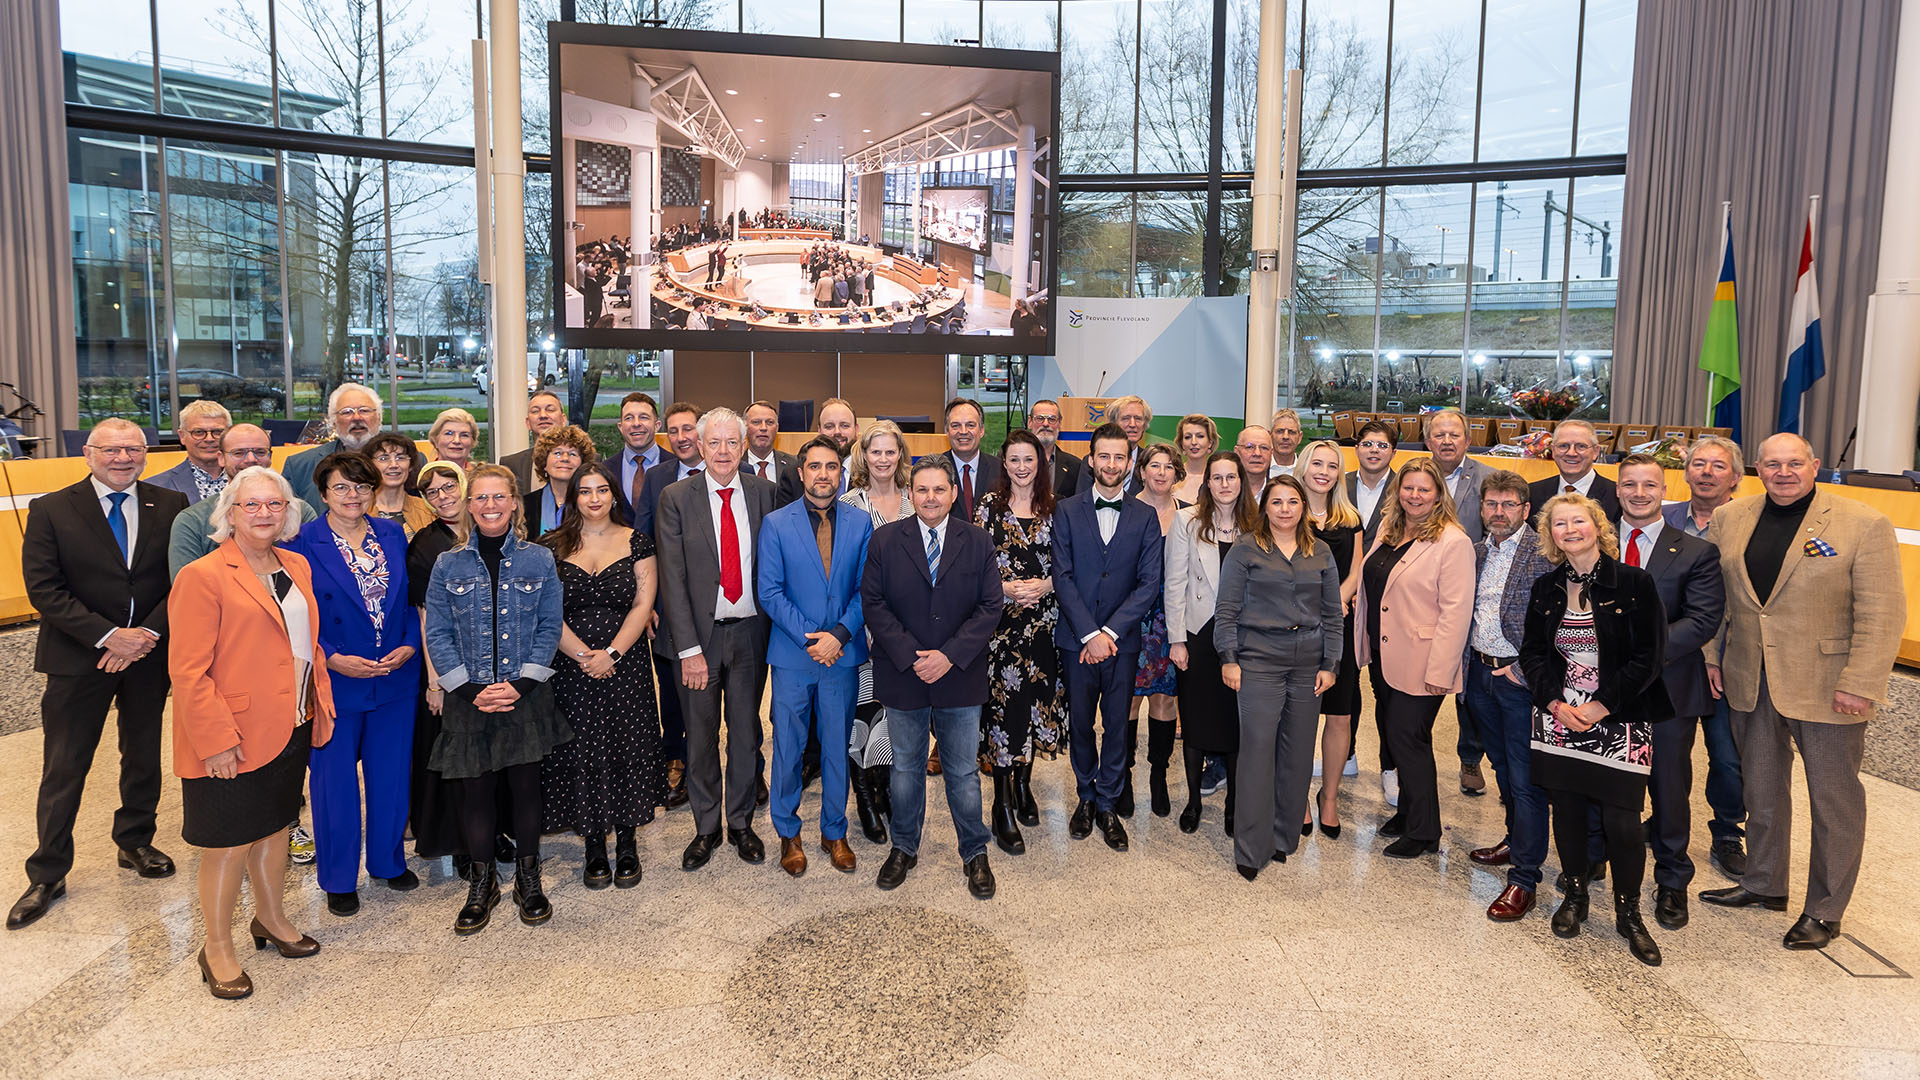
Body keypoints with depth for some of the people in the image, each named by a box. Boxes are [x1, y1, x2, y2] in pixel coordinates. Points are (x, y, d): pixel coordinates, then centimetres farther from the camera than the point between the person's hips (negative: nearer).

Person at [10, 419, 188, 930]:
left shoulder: (170, 506, -1)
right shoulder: (51, 510, -5)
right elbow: (43, 588, -10)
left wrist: (148, 633, -15)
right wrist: (107, 635, -18)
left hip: (149, 655, 2)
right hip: (78, 658, -2)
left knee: (143, 756, 16)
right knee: (63, 768, 5)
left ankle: (135, 843, 35)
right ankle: (47, 875, 17)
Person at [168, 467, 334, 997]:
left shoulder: (296, 567, 8)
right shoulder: (203, 576, -14)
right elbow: (188, 671, -16)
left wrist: (321, 707, 10)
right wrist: (215, 740, -19)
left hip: (290, 729, 7)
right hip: (231, 741, -7)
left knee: (275, 825, 21)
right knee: (229, 845, 4)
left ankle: (272, 917, 39)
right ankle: (218, 949, 22)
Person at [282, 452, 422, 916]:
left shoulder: (393, 534, 5)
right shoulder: (302, 543, -7)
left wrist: (409, 646, -6)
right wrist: (333, 660, -17)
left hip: (396, 676, 4)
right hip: (335, 681, -3)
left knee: (392, 774, 14)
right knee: (335, 780, 8)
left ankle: (389, 860, 33)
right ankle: (338, 878, 24)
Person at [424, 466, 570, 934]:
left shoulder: (539, 560, 2)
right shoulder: (448, 565, 3)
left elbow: (549, 628, 1)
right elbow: (437, 635, 1)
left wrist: (521, 684, -10)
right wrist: (469, 690, -9)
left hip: (526, 696, 0)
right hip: (468, 698, 1)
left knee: (525, 786, 4)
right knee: (475, 790, 5)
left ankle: (528, 877, 23)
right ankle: (482, 882, 23)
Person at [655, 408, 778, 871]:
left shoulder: (763, 493, 2)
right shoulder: (676, 498, -4)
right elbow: (672, 579, -7)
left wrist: (773, 626, -3)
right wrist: (688, 649, -12)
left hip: (750, 631, 2)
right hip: (699, 633, -1)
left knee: (746, 732, 12)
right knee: (700, 736, 10)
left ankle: (741, 823, 29)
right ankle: (705, 828, 27)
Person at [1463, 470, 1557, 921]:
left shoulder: (1545, 553, -13)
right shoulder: (1477, 551, 9)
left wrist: (1524, 669, -17)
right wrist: (1469, 663, 9)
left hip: (1522, 676, -7)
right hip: (1481, 672, 7)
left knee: (1526, 778, -2)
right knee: (1503, 766, 22)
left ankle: (1524, 877, 4)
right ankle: (1515, 840, 40)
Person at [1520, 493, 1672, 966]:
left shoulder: (1634, 583, -5)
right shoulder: (1545, 589, 7)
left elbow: (1649, 656, -8)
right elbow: (1532, 653, 9)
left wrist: (1601, 706, -12)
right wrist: (1557, 703, -6)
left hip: (1619, 721, -3)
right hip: (1559, 717, 4)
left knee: (1621, 821, -4)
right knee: (1567, 811, 9)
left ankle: (1628, 913, 15)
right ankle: (1575, 895, 29)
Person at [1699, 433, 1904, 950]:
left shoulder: (1864, 525, -9)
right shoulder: (1730, 518, 4)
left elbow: (1882, 615, -12)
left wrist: (1860, 684, -17)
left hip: (1828, 688, -4)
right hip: (1751, 684, 4)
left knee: (1834, 800, 8)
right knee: (1761, 789, 18)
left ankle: (1824, 910, 21)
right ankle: (1764, 884, 35)